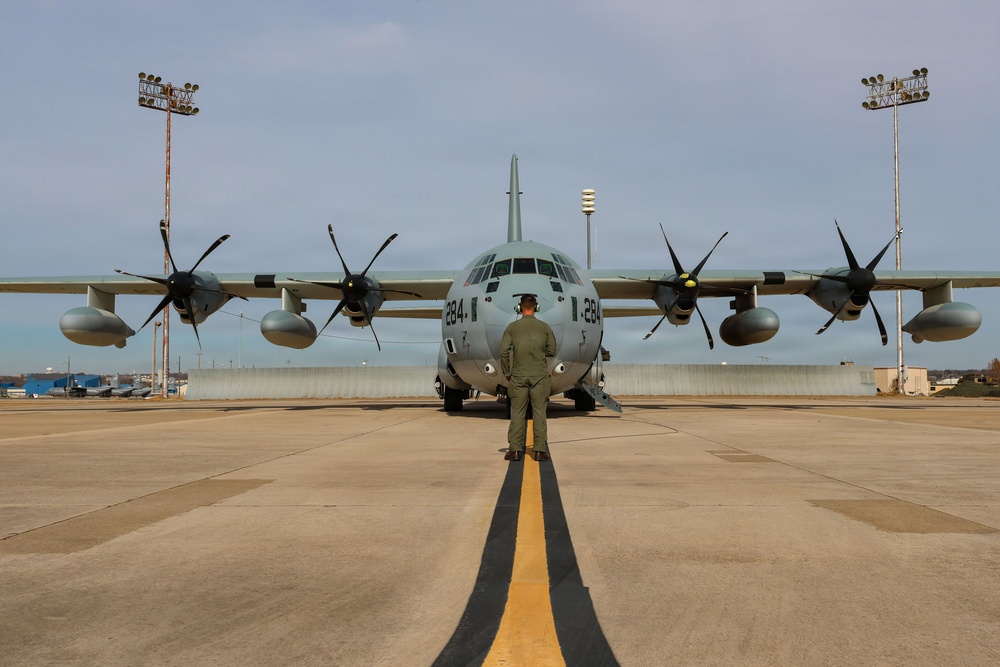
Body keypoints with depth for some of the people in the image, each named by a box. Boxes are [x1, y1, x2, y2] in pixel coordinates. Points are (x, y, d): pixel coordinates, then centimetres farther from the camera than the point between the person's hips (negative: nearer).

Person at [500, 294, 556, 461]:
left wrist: (506, 373, 6)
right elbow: (551, 351, 6)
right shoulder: (545, 327, 2)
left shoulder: (512, 327, 0)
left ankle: (515, 450, 2)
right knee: (539, 413, 3)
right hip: (539, 375, 0)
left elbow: (504, 351, -4)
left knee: (517, 413, 5)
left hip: (518, 376, 0)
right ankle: (540, 450, 1)